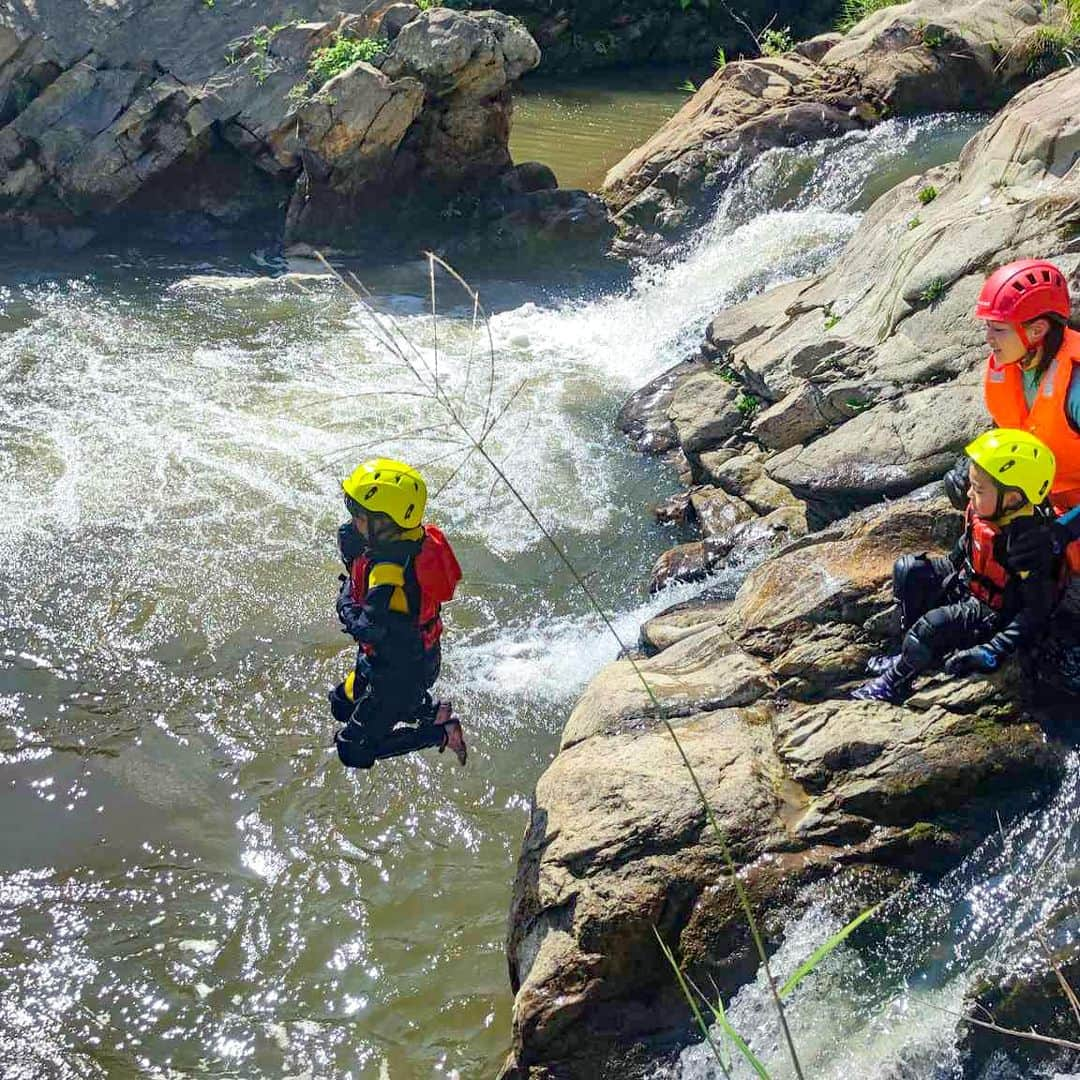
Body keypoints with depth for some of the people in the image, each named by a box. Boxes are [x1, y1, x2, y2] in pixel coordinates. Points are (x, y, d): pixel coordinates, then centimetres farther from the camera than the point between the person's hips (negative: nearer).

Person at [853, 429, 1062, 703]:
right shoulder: (985, 512, -10)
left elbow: (1036, 609, -30)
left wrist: (995, 650, -34)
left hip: (995, 614, -9)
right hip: (967, 584, 9)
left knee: (931, 626, -28)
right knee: (908, 569, 2)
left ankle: (895, 682, -1)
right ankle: (914, 654, 6)